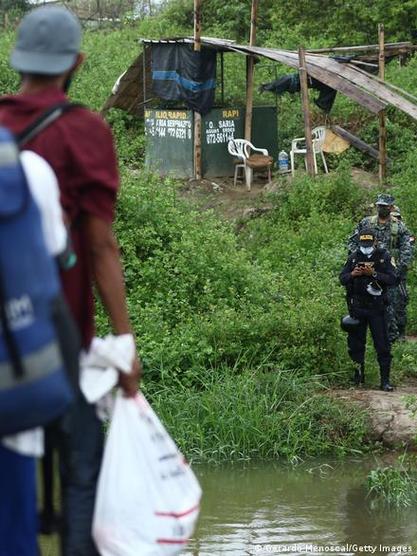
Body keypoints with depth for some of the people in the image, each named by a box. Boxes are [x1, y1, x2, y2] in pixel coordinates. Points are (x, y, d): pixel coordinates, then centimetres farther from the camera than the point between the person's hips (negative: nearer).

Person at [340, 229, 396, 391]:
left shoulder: (383, 257, -2)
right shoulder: (354, 257, 5)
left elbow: (392, 279, -10)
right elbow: (342, 279, 5)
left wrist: (374, 274, -22)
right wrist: (352, 274, -16)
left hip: (377, 308, -3)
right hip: (357, 308, 3)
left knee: (382, 345, -4)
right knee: (356, 343, 10)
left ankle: (385, 380, -1)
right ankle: (359, 375, 24)